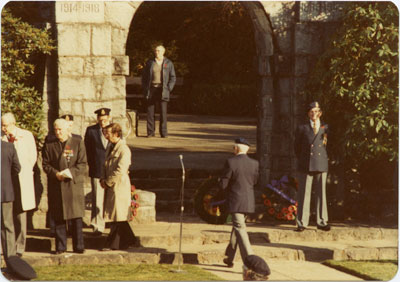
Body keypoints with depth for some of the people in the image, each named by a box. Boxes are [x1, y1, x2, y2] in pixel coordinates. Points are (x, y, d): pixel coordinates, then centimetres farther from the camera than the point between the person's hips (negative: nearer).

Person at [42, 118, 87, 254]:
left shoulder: (78, 143, 3)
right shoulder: (49, 145, 8)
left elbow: (82, 165, -1)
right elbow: (45, 164, 6)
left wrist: (70, 172, -16)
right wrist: (55, 173, -12)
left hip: (74, 184, -1)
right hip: (56, 186, 2)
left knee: (76, 216, -1)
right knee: (58, 217, 4)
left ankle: (78, 246, 6)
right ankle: (60, 246, 11)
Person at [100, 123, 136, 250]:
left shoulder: (124, 150, -13)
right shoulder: (110, 148, 15)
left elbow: (120, 171, -18)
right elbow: (105, 166, 22)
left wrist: (108, 182, -13)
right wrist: (103, 179, 5)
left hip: (119, 187, -9)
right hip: (110, 187, 9)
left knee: (118, 217, -4)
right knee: (117, 217, 12)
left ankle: (113, 244, -1)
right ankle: (128, 240, 23)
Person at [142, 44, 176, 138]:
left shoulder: (168, 63, 7)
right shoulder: (150, 63, 10)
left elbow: (173, 77, 9)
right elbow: (144, 76, 14)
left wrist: (168, 88, -3)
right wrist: (145, 89, 3)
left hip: (162, 90, -1)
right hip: (151, 89, 1)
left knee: (163, 111, -6)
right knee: (150, 111, -1)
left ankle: (163, 132, -1)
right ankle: (150, 132, 4)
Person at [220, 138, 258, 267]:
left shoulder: (230, 162, -13)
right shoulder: (254, 163, -1)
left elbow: (223, 184, -10)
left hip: (235, 202, -5)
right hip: (249, 202, 5)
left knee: (240, 230, -4)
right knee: (237, 226, 22)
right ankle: (229, 257, 33)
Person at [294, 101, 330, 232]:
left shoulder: (326, 128, 9)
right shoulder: (302, 128, 6)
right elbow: (297, 147, 13)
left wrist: (324, 158, 11)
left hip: (321, 165, 1)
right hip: (306, 166, -1)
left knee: (321, 193, 3)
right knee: (304, 194, -2)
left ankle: (321, 222, 10)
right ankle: (302, 223, 1)